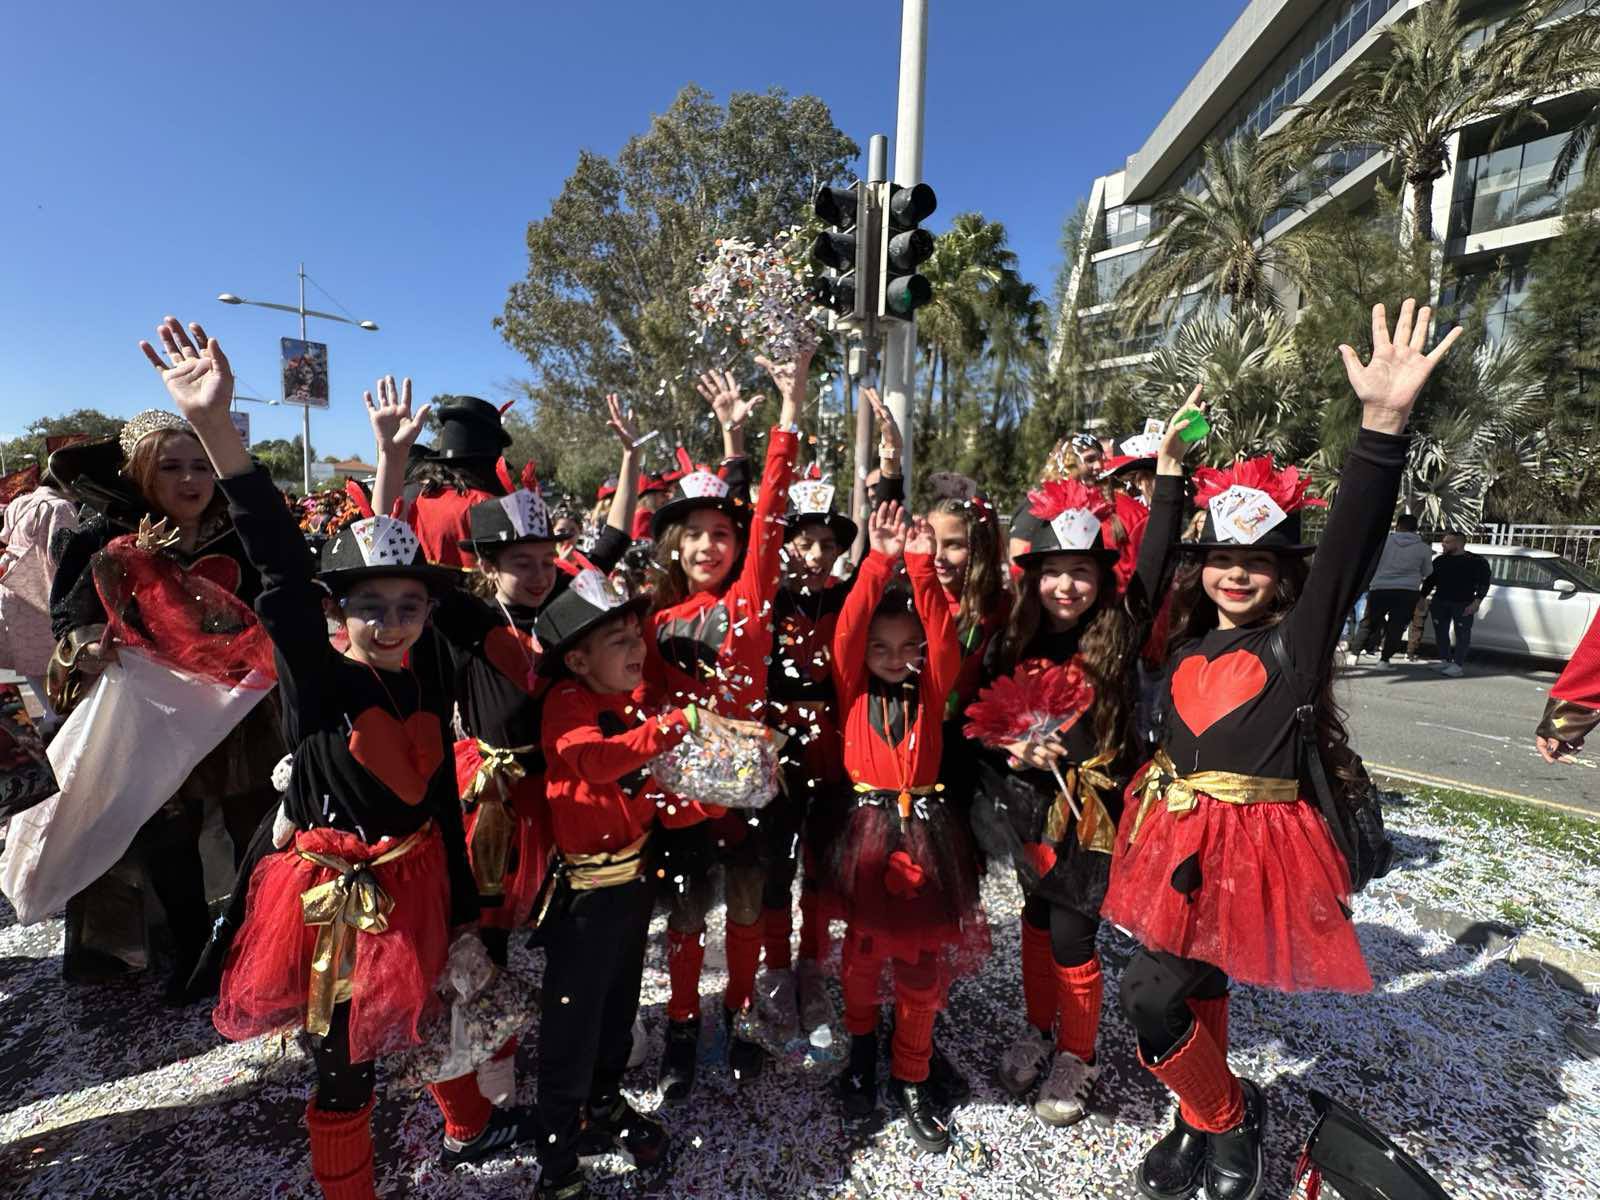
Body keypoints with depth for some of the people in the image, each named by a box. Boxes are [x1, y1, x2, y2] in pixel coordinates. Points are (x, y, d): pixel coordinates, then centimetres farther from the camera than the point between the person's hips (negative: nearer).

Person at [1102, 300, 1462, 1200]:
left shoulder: (1295, 641, -9)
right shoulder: (1192, 633, 6)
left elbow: (1350, 552, -22)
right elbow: (1152, 564, 16)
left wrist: (1385, 423, -33)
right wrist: (1171, 461, 17)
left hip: (1248, 845, -6)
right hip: (1179, 835, 6)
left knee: (1154, 994, -5)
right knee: (1197, 990, 20)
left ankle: (1228, 1116, 24)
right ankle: (1209, 1124, 43)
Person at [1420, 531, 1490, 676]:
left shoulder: (1477, 561, 0)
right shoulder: (1440, 560, 11)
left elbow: (1484, 583, -2)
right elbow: (1430, 581, 16)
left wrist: (1476, 602, -12)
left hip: (1463, 604, -4)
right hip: (1440, 602, 4)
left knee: (1462, 634, -5)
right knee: (1441, 633, 5)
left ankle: (1457, 665, -5)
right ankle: (1444, 661, 13)